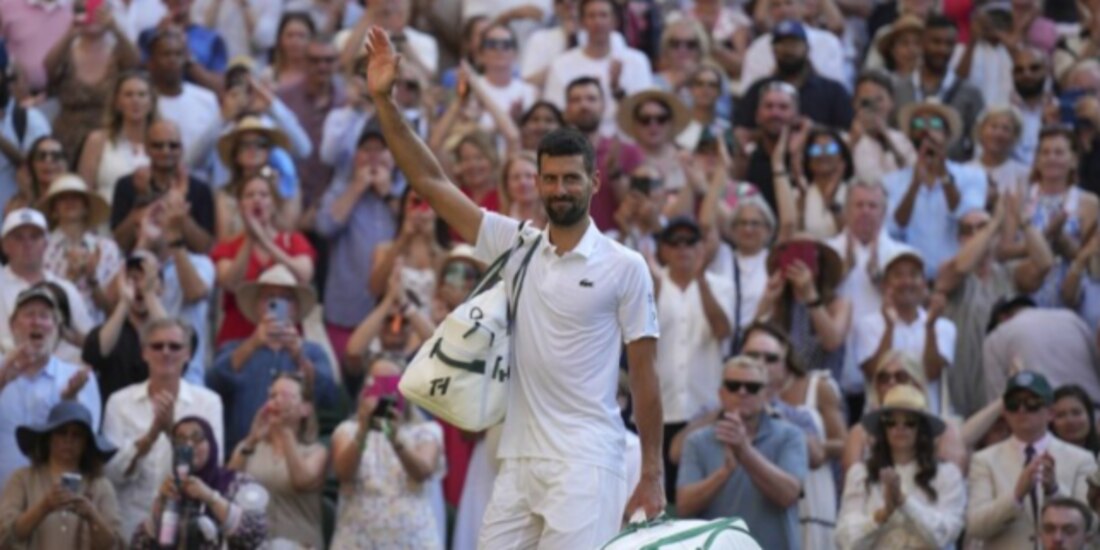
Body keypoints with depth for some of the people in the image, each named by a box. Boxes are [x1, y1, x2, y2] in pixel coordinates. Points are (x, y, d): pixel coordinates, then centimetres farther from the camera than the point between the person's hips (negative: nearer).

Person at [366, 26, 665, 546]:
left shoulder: (625, 267, -2)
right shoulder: (514, 245, 9)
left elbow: (644, 376, -1)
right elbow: (432, 183, 8)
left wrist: (653, 474, -3)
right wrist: (385, 101, 1)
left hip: (586, 463, -5)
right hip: (518, 461, 5)